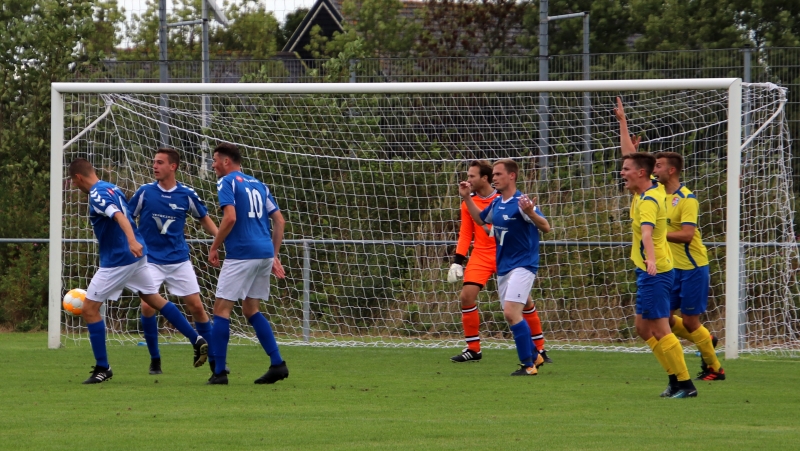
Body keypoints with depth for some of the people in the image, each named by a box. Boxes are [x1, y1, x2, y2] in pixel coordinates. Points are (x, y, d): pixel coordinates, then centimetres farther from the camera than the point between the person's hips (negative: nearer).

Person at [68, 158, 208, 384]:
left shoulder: (96, 195, -16)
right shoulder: (112, 188, 12)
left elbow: (119, 216, -32)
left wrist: (132, 241, -47)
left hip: (116, 261, -9)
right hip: (135, 256, 9)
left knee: (89, 308, -2)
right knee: (155, 299, 20)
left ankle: (102, 367, 0)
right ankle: (197, 341, 19)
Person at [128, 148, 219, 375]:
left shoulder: (186, 195, -2)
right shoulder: (145, 192, -5)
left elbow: (205, 220, 10)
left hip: (179, 260, 1)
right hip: (151, 260, -1)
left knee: (196, 306, 0)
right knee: (147, 306, -16)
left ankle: (213, 359, 12)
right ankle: (155, 359, 1)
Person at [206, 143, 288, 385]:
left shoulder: (227, 182, -3)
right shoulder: (258, 184, 19)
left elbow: (230, 218, -17)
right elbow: (279, 221, 16)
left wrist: (214, 247, -6)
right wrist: (274, 255, 19)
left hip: (241, 254, -8)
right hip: (265, 252, 8)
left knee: (221, 309, -3)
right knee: (251, 310, 17)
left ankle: (219, 372, -7)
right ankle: (278, 364, 7)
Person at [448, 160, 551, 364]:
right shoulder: (469, 202, 4)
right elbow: (465, 234, 8)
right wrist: (458, 260, 1)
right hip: (481, 256, 3)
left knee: (524, 299, -5)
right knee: (466, 296, -13)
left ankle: (539, 349, 9)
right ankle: (473, 349, 0)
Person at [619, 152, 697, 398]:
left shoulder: (649, 201, -21)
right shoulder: (645, 191, 8)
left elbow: (647, 232, -41)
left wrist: (651, 259, -54)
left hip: (655, 273, -10)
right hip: (648, 270, 10)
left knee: (660, 330, -9)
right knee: (643, 327, 14)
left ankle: (685, 384, -6)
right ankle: (676, 379, 18)